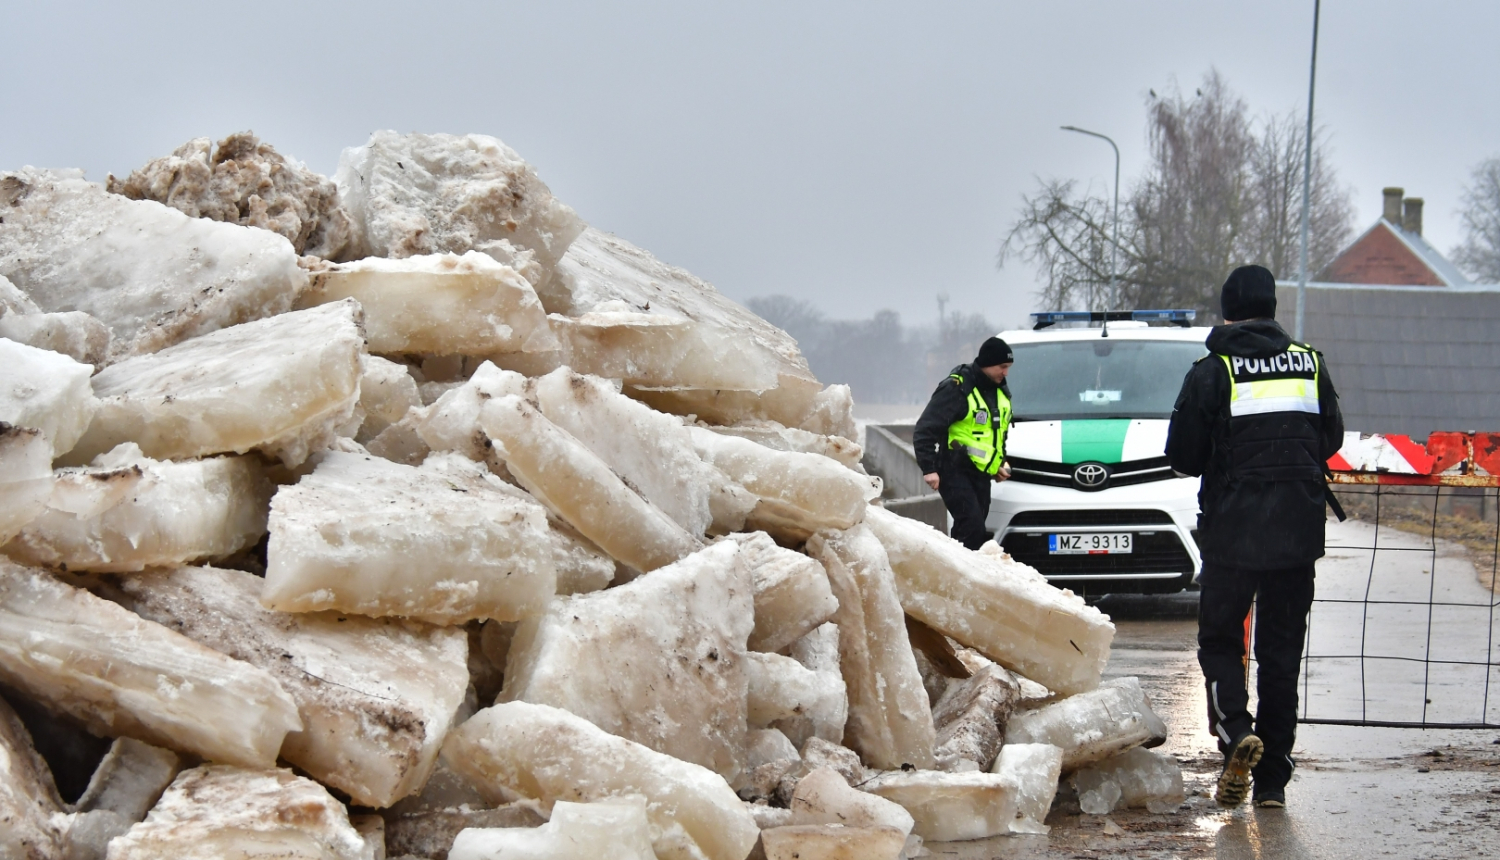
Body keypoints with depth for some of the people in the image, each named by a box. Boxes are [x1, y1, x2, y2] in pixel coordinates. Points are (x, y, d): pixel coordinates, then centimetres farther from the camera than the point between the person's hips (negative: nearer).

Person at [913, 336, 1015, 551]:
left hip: (981, 474, 8)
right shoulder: (956, 388, -12)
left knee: (967, 531, 7)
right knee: (972, 527, -20)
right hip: (955, 471, -8)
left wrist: (1000, 463, 18)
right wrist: (928, 467, -19)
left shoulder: (1000, 392, 14)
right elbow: (925, 429, -14)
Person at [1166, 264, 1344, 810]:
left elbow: (1183, 456, -4)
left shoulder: (1212, 372, -6)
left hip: (1233, 528, -3)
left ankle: (1235, 729, -18)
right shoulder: (1310, 364, 5)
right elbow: (1331, 440, 13)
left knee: (1219, 638, 10)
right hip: (1298, 531, 3)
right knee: (1281, 651, 9)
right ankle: (1273, 779, 8)